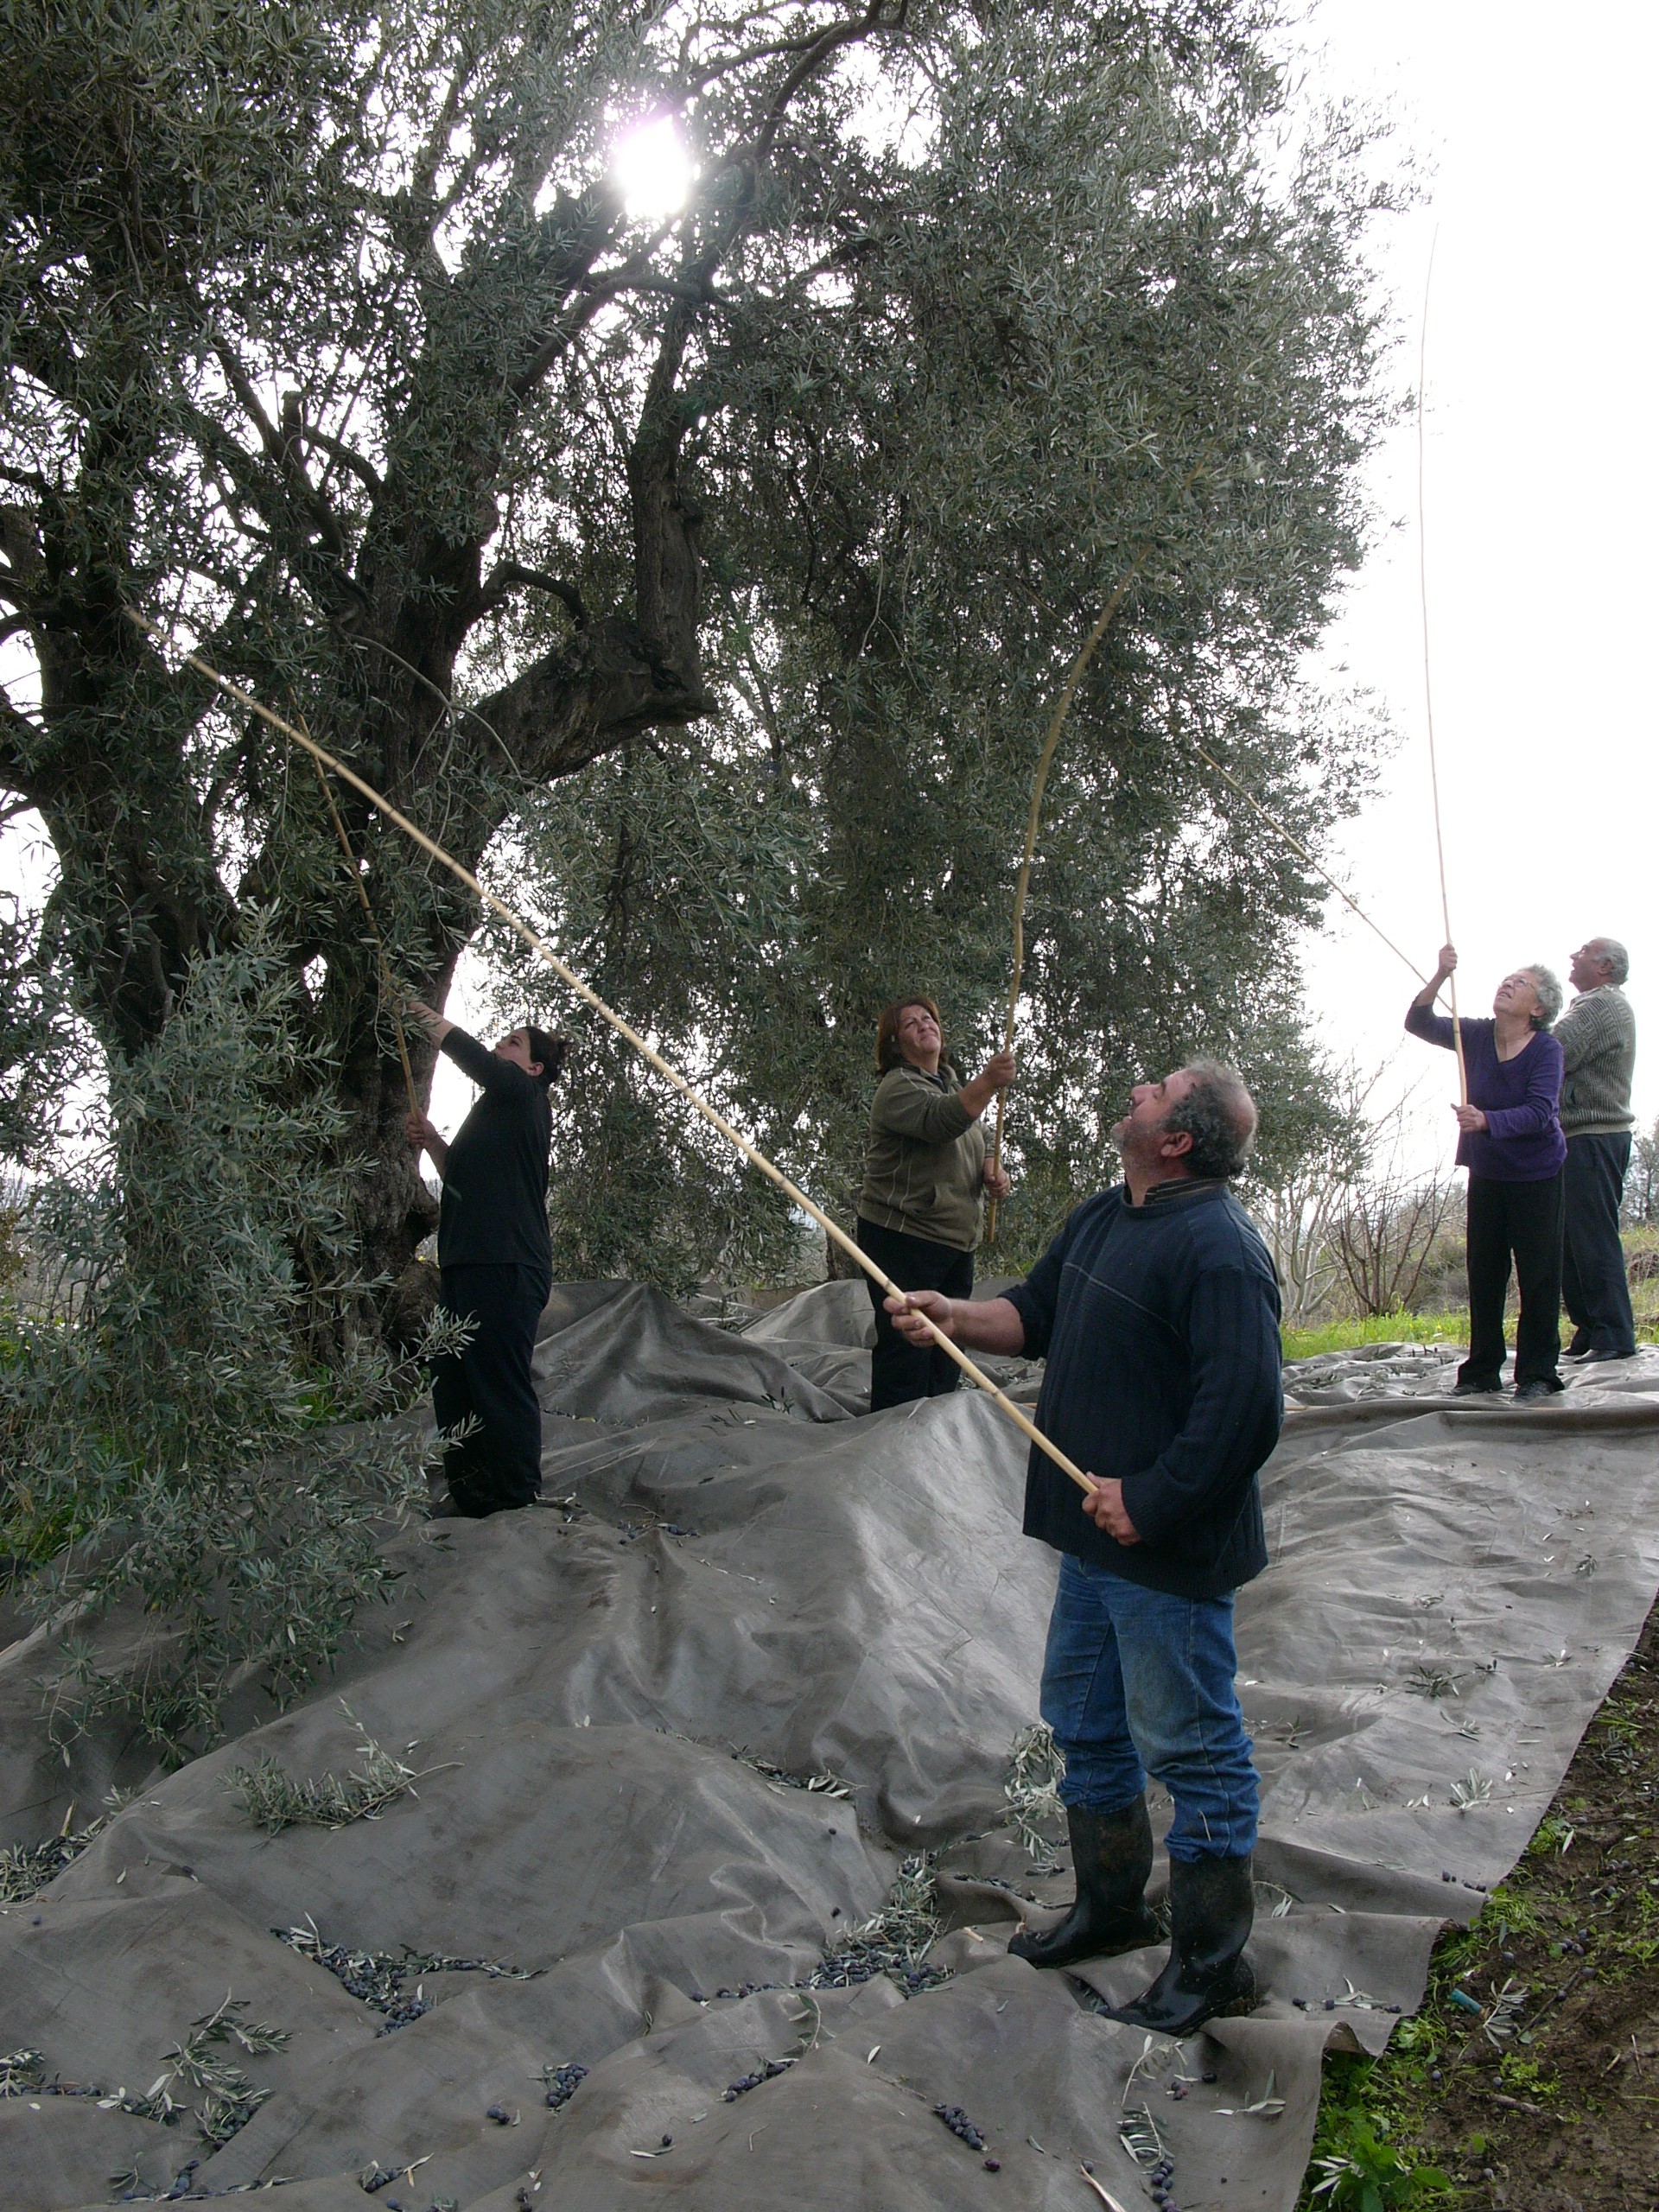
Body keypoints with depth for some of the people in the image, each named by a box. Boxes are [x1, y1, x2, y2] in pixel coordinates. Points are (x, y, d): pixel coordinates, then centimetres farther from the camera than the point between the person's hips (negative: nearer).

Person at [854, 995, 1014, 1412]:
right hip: (902, 1239, -9)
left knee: (946, 1358, 13)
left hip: (956, 1240, 9)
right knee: (905, 1348, -10)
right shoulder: (898, 1088, -10)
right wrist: (988, 1082, -42)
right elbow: (940, 1122, -31)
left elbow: (971, 1151, 25)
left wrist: (991, 1172, 3)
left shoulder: (952, 1083, 17)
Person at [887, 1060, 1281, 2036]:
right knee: (1086, 1725, 22)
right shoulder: (1103, 1218, 9)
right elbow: (1037, 1314, 21)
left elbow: (1246, 1406, -28)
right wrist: (955, 1316, 4)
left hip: (1169, 1553, -10)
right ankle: (1111, 1909, 40)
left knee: (1191, 1746, 4)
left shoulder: (1217, 1246, -22)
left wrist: (1149, 1502, -22)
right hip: (1096, 1535, 10)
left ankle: (1215, 1962, 20)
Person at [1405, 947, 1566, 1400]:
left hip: (1535, 1176, -4)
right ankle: (1481, 1371, 16)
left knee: (1538, 1276, -3)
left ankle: (1537, 1374, 5)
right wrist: (1439, 977, -24)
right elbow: (1420, 1024, -8)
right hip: (1486, 1173, 4)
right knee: (1483, 1275, 8)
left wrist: (1487, 1121, -41)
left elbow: (1540, 1112, -25)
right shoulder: (1476, 1036, 0)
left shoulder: (1546, 1049, -14)